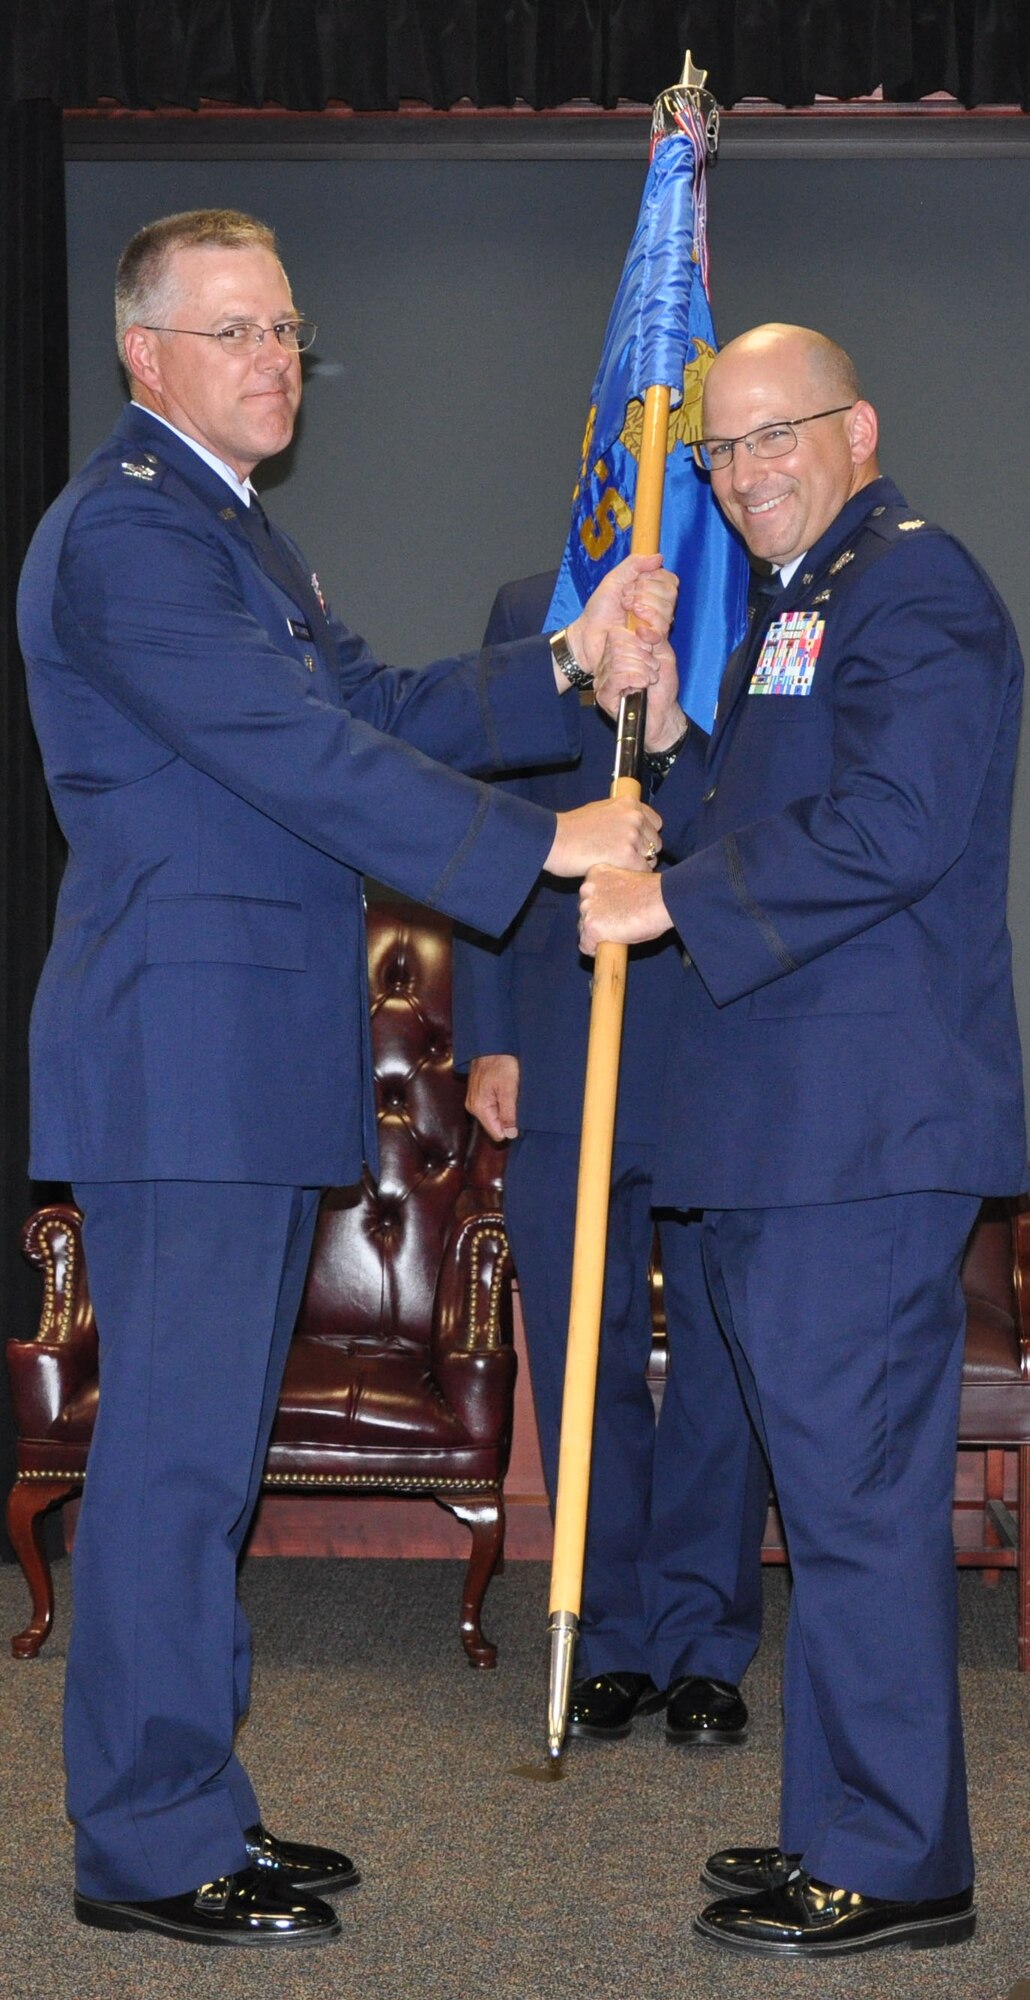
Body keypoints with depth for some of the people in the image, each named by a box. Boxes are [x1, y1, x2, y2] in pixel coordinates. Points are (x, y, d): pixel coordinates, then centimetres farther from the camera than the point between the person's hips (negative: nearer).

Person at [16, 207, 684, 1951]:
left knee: (208, 1443, 14)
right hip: (180, 1059, -10)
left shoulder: (237, 530, 23)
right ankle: (147, 1848, 5)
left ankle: (186, 1807, 23)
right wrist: (540, 845, -19)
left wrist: (569, 669, 3)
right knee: (175, 1448, -5)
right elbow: (296, 752, -19)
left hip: (257, 1060, 10)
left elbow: (374, 713, 16)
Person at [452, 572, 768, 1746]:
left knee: (724, 1360, 4)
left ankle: (702, 1646, 16)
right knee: (583, 1359, 7)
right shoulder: (528, 616, 13)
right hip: (566, 1061, 2)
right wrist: (487, 1038, 3)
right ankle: (614, 1639, 20)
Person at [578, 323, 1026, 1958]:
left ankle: (890, 1867, 1)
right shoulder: (795, 608, 24)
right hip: (794, 1130, 10)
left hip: (867, 1125, -10)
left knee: (851, 1478, -7)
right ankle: (857, 1829, 23)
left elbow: (891, 825, -20)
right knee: (842, 1473, 14)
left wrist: (679, 900, -16)